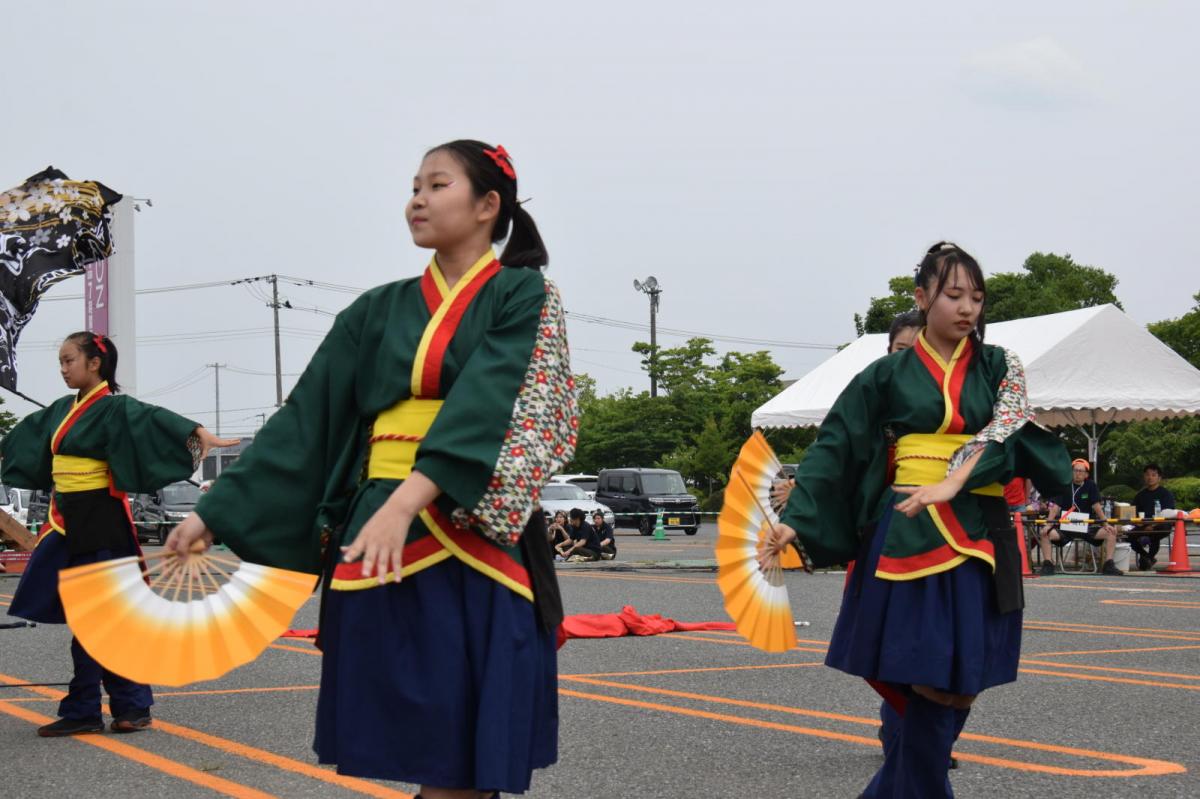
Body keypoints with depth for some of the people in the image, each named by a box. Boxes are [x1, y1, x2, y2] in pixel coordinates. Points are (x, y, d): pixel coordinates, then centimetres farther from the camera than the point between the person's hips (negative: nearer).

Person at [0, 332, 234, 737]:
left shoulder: (112, 408, -11)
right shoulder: (62, 410, 13)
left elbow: (154, 418, -29)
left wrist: (199, 433, -45)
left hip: (99, 520, -8)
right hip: (68, 520, 8)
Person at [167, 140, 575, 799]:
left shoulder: (523, 296, 1)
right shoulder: (379, 311, 14)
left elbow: (482, 408, -15)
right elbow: (306, 419, 10)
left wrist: (406, 503, -29)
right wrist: (215, 511, 2)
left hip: (472, 541, -4)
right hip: (376, 537, 4)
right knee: (411, 743, 3)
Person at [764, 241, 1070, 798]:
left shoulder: (998, 368, 10)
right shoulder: (889, 374, 4)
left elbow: (1006, 428, -8)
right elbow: (835, 449, 2)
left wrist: (953, 482, -24)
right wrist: (795, 522, -9)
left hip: (978, 537, 3)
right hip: (909, 536, -2)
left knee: (958, 688, 1)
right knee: (932, 689, -7)